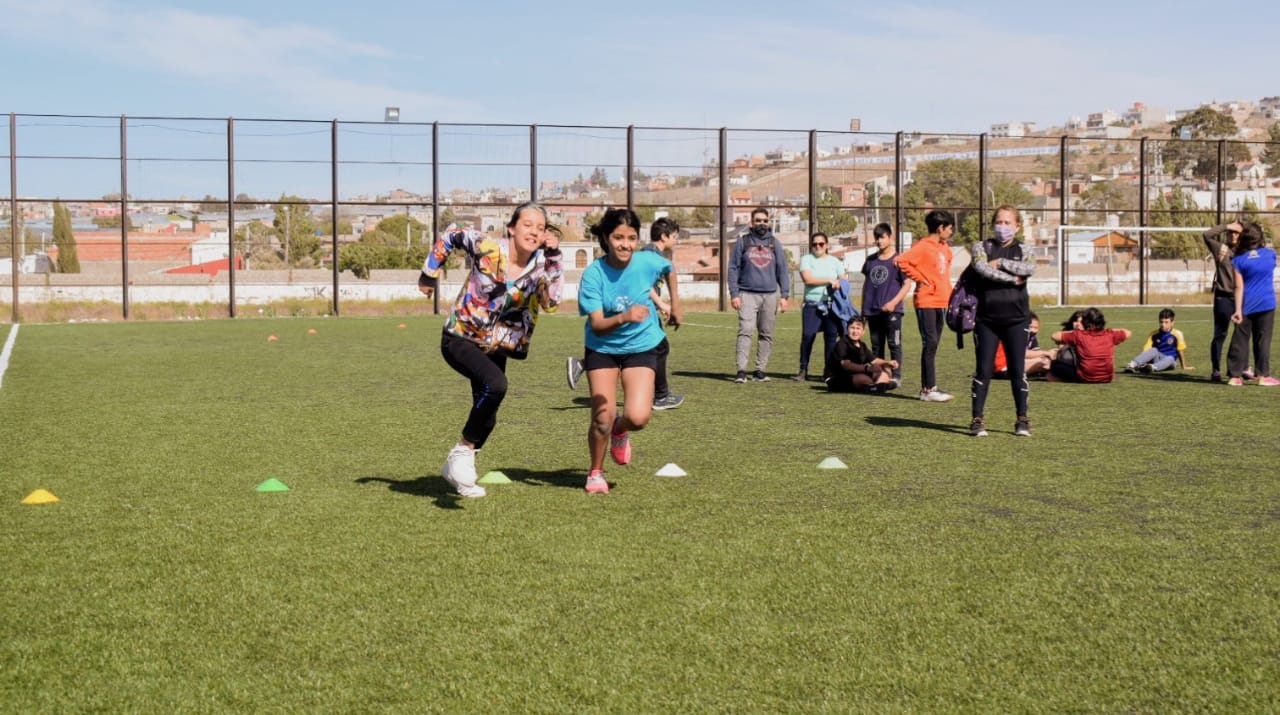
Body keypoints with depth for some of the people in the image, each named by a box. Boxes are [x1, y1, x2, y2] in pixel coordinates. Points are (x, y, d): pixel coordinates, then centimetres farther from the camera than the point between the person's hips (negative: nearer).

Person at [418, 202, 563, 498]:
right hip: (460, 339, -5)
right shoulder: (487, 248, -18)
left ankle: (457, 468, 36)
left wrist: (554, 257, -28)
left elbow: (552, 301, -25)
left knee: (486, 416, 12)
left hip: (496, 348, 5)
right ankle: (464, 450, -14)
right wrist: (429, 273, 3)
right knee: (496, 384, -32)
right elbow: (450, 236, -1)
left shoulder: (540, 265, -9)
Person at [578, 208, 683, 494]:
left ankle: (620, 430, 22)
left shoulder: (648, 262, -16)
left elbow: (669, 269, 10)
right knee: (603, 418, -5)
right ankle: (596, 473, 24)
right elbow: (597, 325, -26)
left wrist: (675, 304, 16)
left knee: (638, 417, -17)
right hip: (602, 349, -1)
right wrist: (624, 317, -44)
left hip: (641, 346, 1)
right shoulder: (593, 274, -22)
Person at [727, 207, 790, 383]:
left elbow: (783, 270, 11)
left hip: (770, 294, 3)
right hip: (747, 294, -3)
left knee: (766, 334, 2)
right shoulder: (742, 242, 6)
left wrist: (784, 295, 3)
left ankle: (760, 370, 7)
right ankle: (741, 371, -15)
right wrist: (734, 294, -5)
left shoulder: (775, 243, 12)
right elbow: (733, 269, 4)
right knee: (745, 331, -13)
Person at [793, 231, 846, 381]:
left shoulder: (835, 262, 14)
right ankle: (803, 370, -3)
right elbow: (807, 279, -9)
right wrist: (829, 280, -9)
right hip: (812, 306, -2)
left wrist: (838, 285, -11)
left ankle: (829, 370, 9)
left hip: (832, 305, 2)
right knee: (807, 336, -9)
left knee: (831, 337, 1)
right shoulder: (806, 259, 5)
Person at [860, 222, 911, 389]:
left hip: (891, 310, -6)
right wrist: (863, 309, 16)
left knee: (894, 344, -4)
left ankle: (896, 376, -2)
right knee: (876, 345, 11)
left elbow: (907, 284, -6)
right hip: (872, 311, 6)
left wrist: (894, 302, -17)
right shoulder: (870, 260, 13)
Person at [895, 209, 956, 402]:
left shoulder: (945, 248, 15)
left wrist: (949, 293, 15)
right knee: (930, 344, -8)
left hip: (941, 303, 8)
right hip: (927, 303, -8)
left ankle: (928, 387, 16)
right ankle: (928, 389, -6)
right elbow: (901, 261, -21)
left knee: (932, 346, 11)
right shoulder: (923, 246, -11)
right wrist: (920, 279, -16)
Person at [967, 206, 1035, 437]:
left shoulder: (1023, 250, 9)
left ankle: (1022, 419, 10)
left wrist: (1001, 263, -12)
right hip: (986, 318, -1)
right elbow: (982, 269, -15)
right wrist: (1012, 279, -13)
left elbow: (1029, 268, -14)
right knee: (983, 369, 0)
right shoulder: (982, 247, 7)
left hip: (1016, 318, 1)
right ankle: (977, 419, 5)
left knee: (1018, 370, 3)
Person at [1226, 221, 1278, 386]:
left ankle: (1235, 376, 4)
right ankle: (1263, 376, 5)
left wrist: (1238, 310, -10)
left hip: (1246, 306, -1)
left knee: (1240, 340, 4)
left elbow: (1239, 287, -9)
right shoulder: (1270, 254, 3)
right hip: (1267, 304, 1)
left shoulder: (1238, 260, -5)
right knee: (1263, 340, 5)